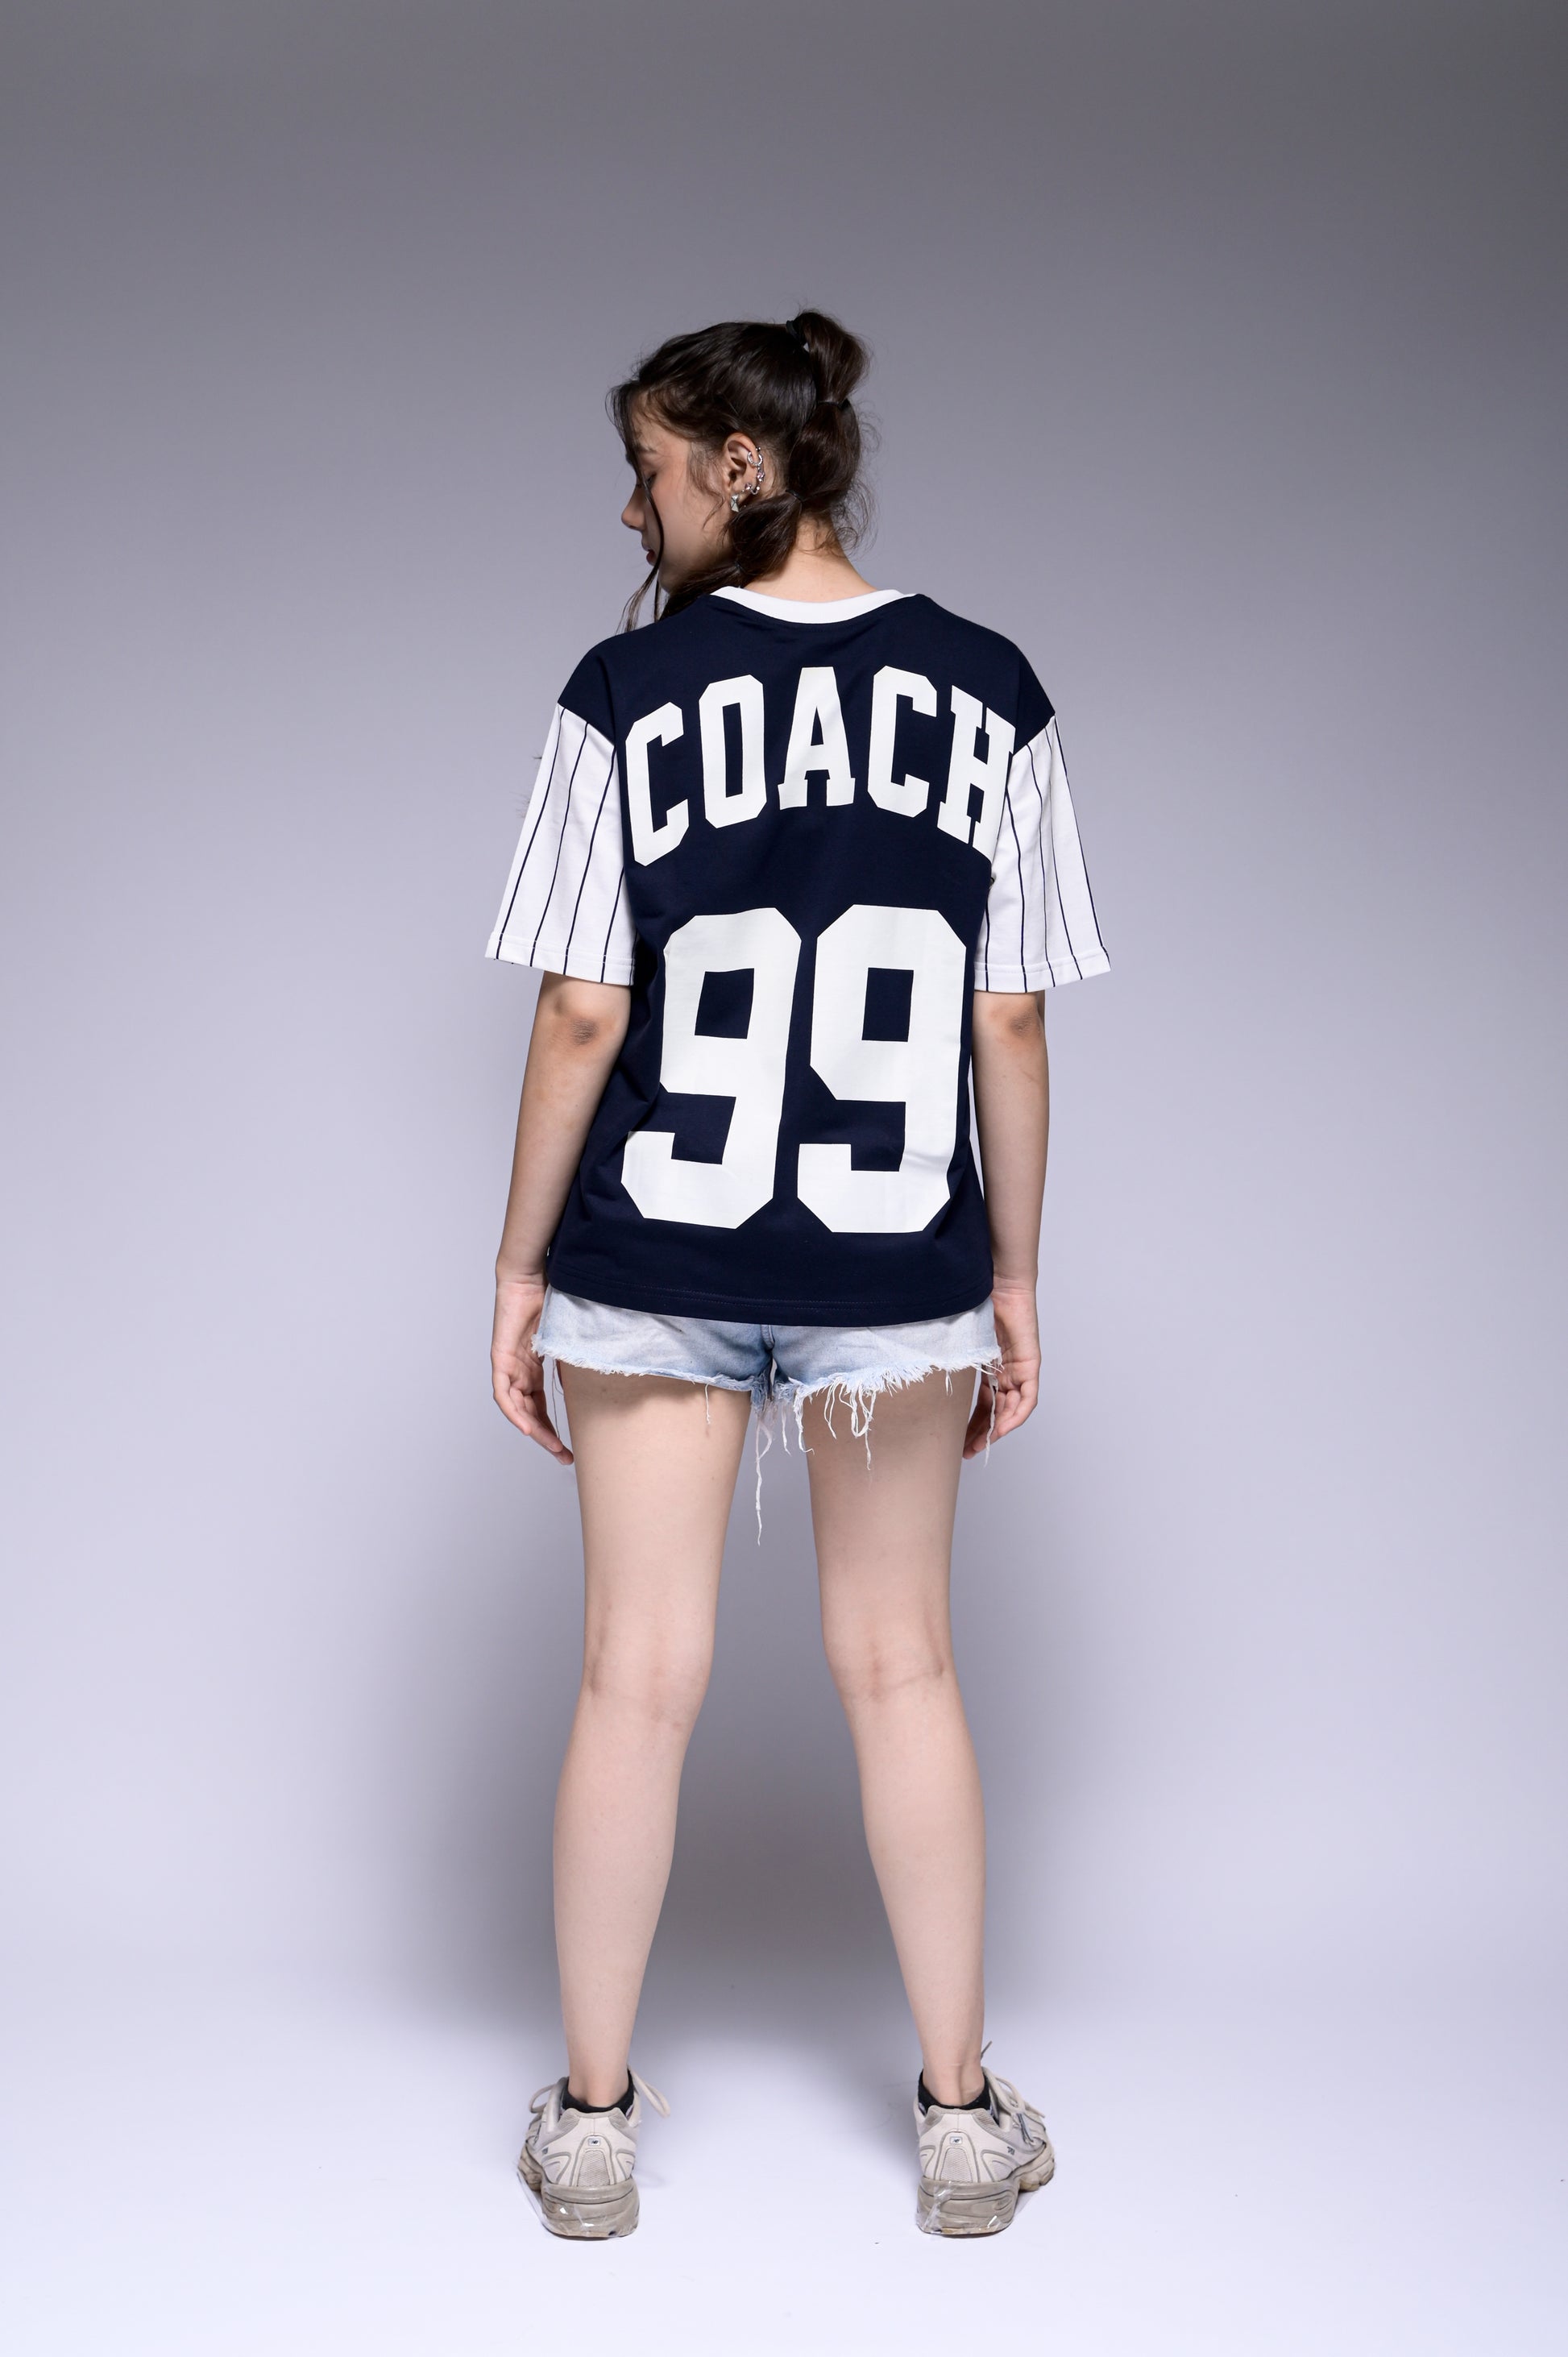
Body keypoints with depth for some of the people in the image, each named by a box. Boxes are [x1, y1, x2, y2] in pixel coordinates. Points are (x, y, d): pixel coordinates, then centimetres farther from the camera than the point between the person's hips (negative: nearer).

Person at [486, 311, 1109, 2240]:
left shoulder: (627, 691, -7)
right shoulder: (987, 692, 0)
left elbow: (583, 1016, -8)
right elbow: (1012, 1027, 0)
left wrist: (519, 1267, 3)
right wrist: (1013, 1284, 8)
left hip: (654, 1265, -2)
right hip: (899, 1270, 2)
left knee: (638, 1679, 9)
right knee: (898, 1665, 14)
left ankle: (591, 2126, 23)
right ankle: (963, 2119, 25)